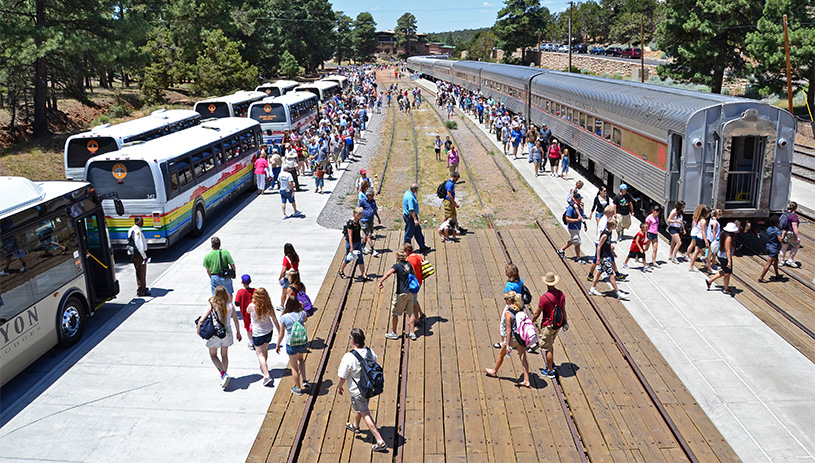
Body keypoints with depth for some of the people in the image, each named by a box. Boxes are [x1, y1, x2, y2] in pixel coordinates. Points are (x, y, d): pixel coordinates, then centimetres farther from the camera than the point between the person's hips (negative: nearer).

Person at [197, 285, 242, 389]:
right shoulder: (230, 306, -10)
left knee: (213, 355, 16)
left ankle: (223, 374, -4)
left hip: (214, 334, -3)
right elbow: (236, 320, -2)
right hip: (226, 333, 3)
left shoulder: (211, 306, -18)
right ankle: (224, 376, 31)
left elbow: (201, 320, -21)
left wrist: (199, 330, -2)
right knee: (224, 355, 21)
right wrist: (238, 332, 12)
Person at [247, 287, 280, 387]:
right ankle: (264, 367, 48)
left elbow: (247, 311, 2)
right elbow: (275, 321, -8)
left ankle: (267, 376, -9)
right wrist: (280, 333, -1)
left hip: (258, 333, -4)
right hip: (269, 331, 4)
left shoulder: (252, 306, -23)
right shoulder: (269, 307, -14)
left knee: (261, 354, 2)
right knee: (265, 350, 27)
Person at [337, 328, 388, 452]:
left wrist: (339, 387, 2)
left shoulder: (348, 357, -29)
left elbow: (342, 377, -18)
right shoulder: (371, 352, -12)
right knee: (357, 407, 32)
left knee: (366, 414, 7)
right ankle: (355, 426, 58)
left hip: (357, 391, -7)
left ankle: (380, 441, 8)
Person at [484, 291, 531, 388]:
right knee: (523, 357, 9)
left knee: (501, 354, 19)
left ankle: (494, 371, 42)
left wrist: (507, 345, -18)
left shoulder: (508, 313, -24)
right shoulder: (520, 309, -4)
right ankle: (526, 381, 10)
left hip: (512, 337, -6)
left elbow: (509, 330, -22)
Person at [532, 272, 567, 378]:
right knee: (550, 344, 27)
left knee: (547, 348, 7)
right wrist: (565, 323, 19)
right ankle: (551, 363, 41)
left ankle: (550, 371, 16)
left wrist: (532, 321, 3)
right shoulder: (561, 294, -6)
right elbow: (563, 310, 6)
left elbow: (537, 313, -15)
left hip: (548, 326, -7)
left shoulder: (544, 298, -25)